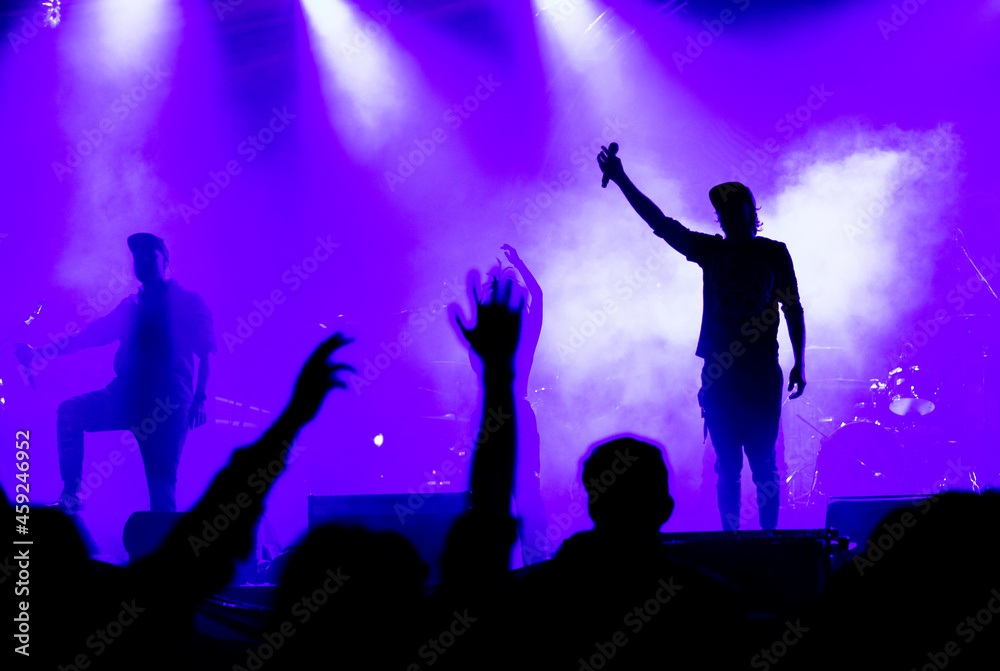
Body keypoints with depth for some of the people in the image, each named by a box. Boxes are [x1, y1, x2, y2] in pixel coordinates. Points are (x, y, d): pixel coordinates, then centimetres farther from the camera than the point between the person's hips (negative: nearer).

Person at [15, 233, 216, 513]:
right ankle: (70, 496, -12)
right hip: (126, 396, 5)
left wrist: (199, 398, -11)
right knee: (69, 411, -15)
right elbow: (90, 335, 18)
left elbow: (205, 353, 0)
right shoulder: (130, 307, 20)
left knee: (161, 481, -13)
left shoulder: (190, 302, 6)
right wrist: (39, 353, 11)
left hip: (168, 404, -5)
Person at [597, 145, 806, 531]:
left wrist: (798, 364, -1)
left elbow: (793, 309, 5)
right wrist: (621, 181, -1)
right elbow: (660, 223, 6)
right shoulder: (710, 250, 10)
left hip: (761, 373, -2)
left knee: (763, 462, -3)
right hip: (719, 372, 3)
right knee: (727, 465, 5)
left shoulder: (773, 253, 4)